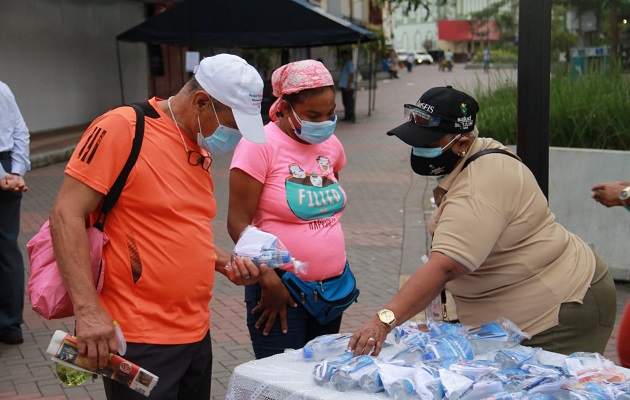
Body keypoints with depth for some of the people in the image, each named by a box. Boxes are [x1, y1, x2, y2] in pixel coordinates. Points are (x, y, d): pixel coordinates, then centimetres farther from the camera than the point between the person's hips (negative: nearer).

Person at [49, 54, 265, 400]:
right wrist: (88, 310, -24)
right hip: (141, 342, -8)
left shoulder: (200, 149, 11)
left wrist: (227, 264, 5)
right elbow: (66, 214, -16)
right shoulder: (123, 128, -12)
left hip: (196, 333, 8)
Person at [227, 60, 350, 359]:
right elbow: (238, 222, -14)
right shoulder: (260, 146, -12)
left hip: (331, 287, 7)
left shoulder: (331, 144, 8)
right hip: (279, 289, -6)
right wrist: (268, 279, -21)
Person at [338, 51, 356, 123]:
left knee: (349, 101, -8)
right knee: (345, 102, 13)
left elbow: (351, 74, -19)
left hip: (348, 87, -10)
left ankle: (351, 117, -6)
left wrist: (348, 85, -24)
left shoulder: (350, 63, -11)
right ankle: (347, 116, 19)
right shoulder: (345, 64, 20)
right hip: (344, 86, 10)